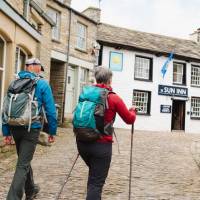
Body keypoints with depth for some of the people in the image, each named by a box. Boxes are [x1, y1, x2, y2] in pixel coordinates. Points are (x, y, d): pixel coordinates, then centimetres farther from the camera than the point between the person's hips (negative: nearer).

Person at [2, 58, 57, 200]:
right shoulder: (42, 84, -3)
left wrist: (6, 131, 12)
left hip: (15, 128, 5)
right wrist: (52, 131, 1)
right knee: (23, 164, -2)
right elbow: (50, 110, -7)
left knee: (24, 160, 22)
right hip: (31, 128, -5)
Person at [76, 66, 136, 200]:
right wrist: (133, 111, 23)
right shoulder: (113, 98, -6)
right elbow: (130, 120, 2)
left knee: (94, 175, 27)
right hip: (101, 144, -5)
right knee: (97, 181, 2)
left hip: (82, 142, 5)